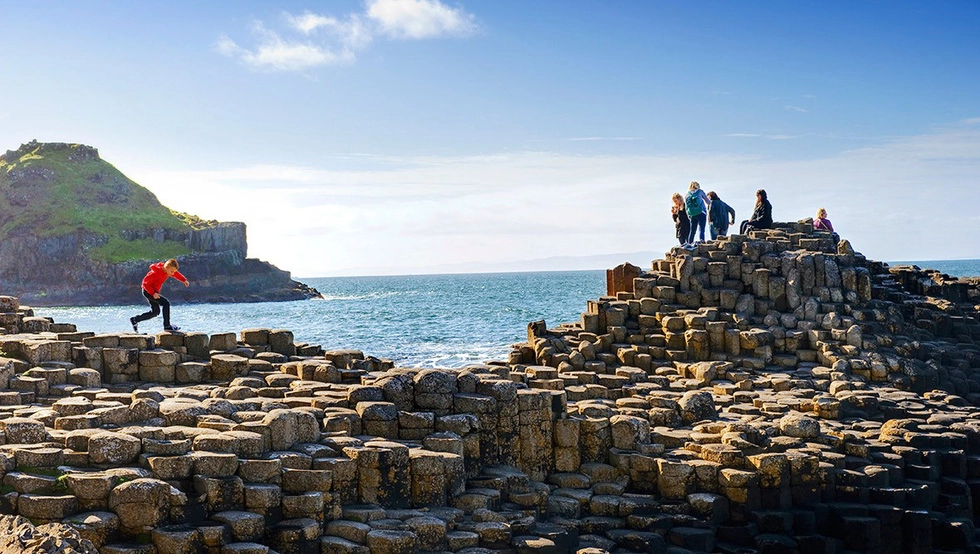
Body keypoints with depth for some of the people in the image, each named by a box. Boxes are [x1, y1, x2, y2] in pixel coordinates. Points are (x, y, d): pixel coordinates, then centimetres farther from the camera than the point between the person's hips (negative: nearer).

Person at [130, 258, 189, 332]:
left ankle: (135, 319, 27)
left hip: (154, 291, 10)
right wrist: (153, 293, -30)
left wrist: (184, 280, -2)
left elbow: (176, 274, 14)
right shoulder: (156, 272, -28)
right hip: (148, 291, -10)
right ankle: (167, 326, -16)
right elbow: (145, 283, -25)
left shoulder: (167, 270, -3)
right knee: (166, 303, -21)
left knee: (155, 312, 16)